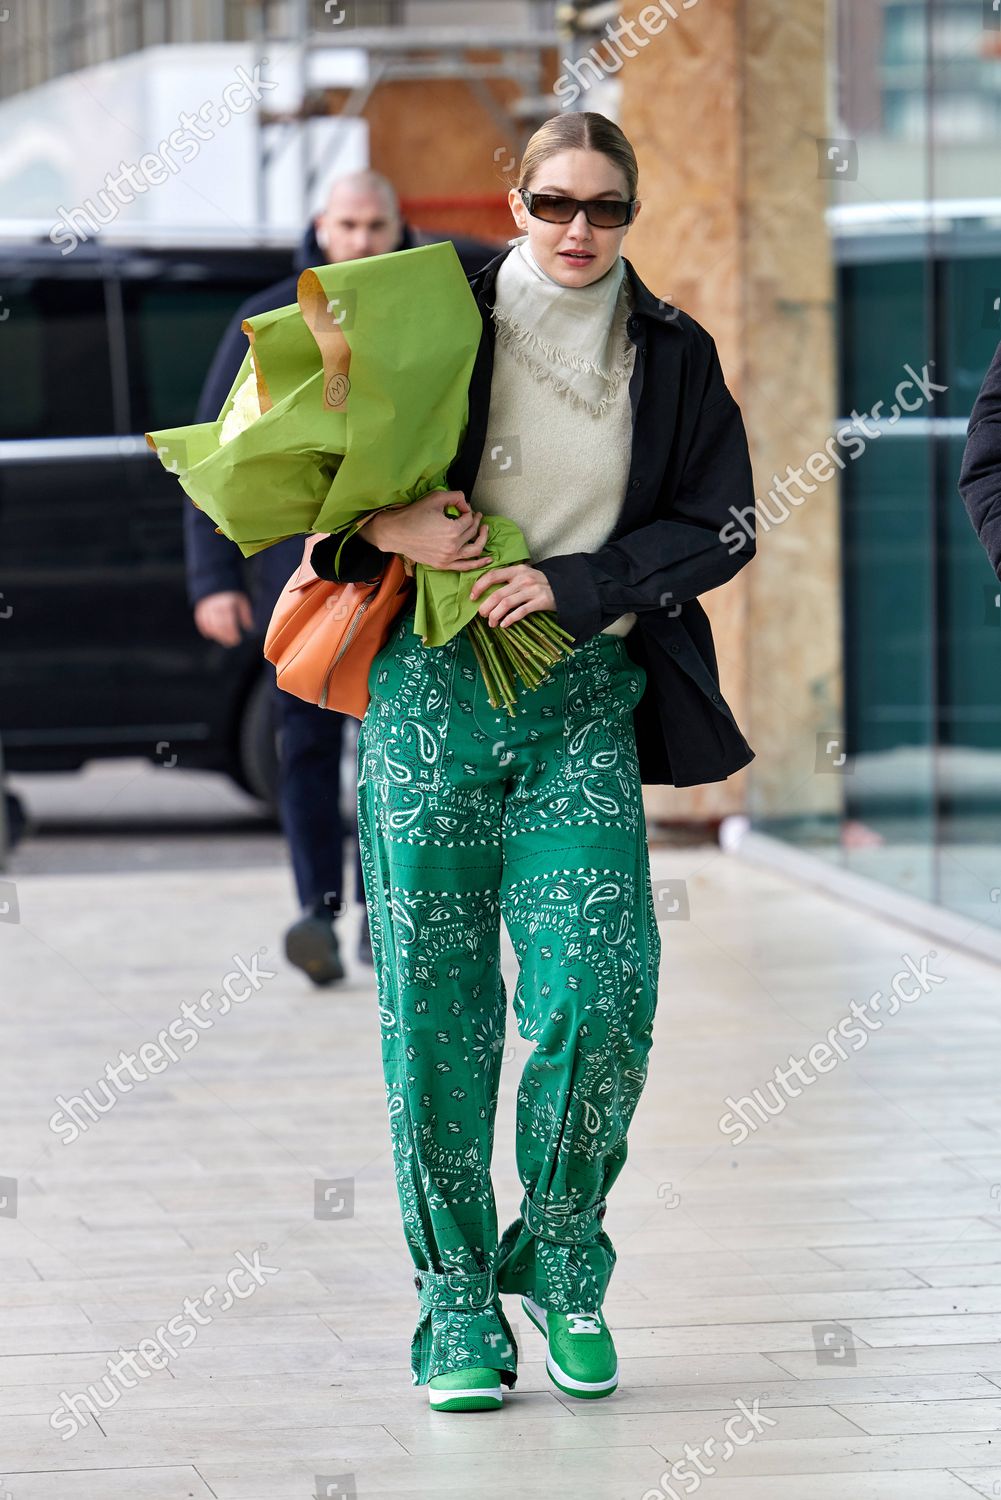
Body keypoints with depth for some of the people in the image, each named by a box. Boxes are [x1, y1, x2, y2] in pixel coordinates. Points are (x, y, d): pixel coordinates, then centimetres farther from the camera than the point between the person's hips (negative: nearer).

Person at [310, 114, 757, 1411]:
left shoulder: (673, 356, 9)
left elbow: (718, 527, 6)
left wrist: (570, 583, -7)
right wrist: (388, 526, -12)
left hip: (582, 695, 1)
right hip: (430, 684, -1)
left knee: (599, 991, -11)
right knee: (436, 1000, -1)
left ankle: (562, 1265, 11)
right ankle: (457, 1296, 10)